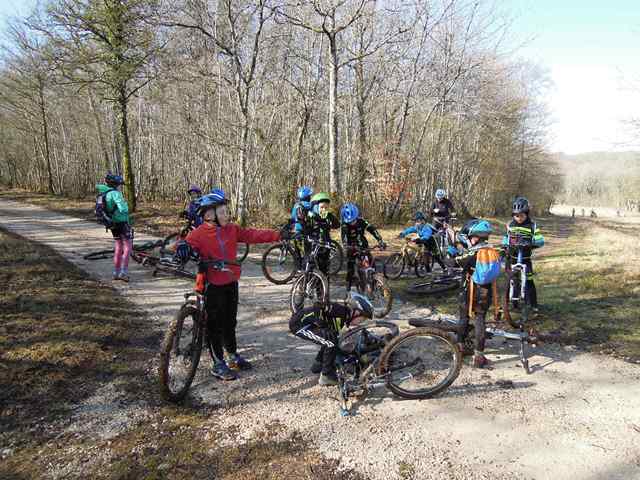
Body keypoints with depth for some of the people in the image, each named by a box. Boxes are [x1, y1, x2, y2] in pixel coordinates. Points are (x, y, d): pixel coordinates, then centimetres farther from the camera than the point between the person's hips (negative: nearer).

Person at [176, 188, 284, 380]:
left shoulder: (232, 229, 3)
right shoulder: (200, 233, -11)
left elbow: (253, 235, -1)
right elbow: (189, 243, -22)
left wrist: (278, 235, -7)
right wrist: (183, 246, -47)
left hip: (231, 283, 6)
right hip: (213, 285, -5)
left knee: (230, 321, 19)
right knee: (215, 325, 4)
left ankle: (232, 355, 36)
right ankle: (218, 364, 16)